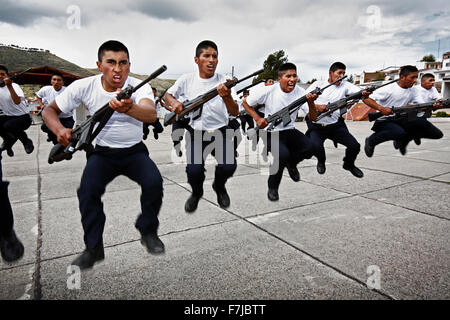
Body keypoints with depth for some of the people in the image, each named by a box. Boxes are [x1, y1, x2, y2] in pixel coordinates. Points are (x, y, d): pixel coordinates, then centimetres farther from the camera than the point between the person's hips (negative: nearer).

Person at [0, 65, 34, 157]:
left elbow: (17, 101, -30)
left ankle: (27, 142, -4)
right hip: (9, 117, 6)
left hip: (23, 116, -6)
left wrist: (9, 86, -36)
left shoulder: (14, 86, -11)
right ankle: (8, 141, 9)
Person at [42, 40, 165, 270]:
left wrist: (129, 108, -59)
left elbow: (151, 115, -37)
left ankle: (148, 232, 1)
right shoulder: (84, 87, -9)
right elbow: (49, 110, 2)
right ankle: (94, 247, -1)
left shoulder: (139, 87, -15)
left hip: (134, 150, -1)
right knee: (87, 191, -24)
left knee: (154, 183, -26)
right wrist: (59, 129, -20)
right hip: (102, 151, 1)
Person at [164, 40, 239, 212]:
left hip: (221, 131, 0)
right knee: (194, 170, -20)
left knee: (229, 166, -21)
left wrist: (227, 97, -36)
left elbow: (235, 112, -14)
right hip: (196, 132, 0)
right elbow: (168, 95, 16)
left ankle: (219, 186, 16)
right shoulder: (187, 79, 1)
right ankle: (196, 192, 18)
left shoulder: (224, 81, -4)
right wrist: (174, 103, -8)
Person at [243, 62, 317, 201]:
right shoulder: (269, 91, -11)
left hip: (290, 131, 4)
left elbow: (313, 118, -4)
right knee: (283, 154, -32)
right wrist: (258, 119, -11)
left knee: (309, 149, -24)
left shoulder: (300, 92, -2)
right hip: (271, 133, -4)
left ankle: (291, 163, 15)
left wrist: (311, 102, -23)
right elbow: (245, 102, 1)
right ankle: (272, 188, -2)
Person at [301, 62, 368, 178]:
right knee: (316, 147, -28)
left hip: (336, 125, 2)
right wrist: (316, 106, -18)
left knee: (355, 146, -10)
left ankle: (348, 164, 27)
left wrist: (364, 93, -33)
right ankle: (321, 161, 12)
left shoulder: (345, 85, 9)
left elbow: (357, 91, -10)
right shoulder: (318, 84, 5)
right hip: (316, 126, -2)